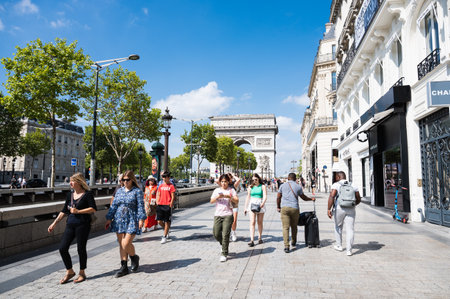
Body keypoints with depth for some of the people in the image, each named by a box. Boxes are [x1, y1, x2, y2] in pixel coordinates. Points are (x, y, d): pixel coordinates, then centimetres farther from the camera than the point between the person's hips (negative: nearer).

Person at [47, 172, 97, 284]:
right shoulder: (70, 194, 13)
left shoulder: (87, 194, -5)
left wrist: (78, 211, -16)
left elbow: (93, 208, -12)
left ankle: (82, 273, 19)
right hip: (70, 224, 6)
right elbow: (64, 211, 19)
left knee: (81, 249, 1)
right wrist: (54, 223, 16)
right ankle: (70, 272, 20)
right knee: (62, 248, 1)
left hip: (83, 225, -6)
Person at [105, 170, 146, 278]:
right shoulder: (119, 191, 11)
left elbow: (140, 206, -7)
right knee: (121, 244, 8)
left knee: (126, 244, -12)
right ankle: (124, 267, 18)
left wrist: (141, 219, -16)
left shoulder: (137, 191, -3)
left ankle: (134, 257, 18)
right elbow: (114, 205, 13)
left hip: (131, 221, -5)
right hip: (119, 220, 5)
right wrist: (109, 219, 10)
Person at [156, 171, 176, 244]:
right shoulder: (161, 186, 12)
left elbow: (173, 196, -5)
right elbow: (158, 195, 16)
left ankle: (164, 237, 11)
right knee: (159, 221, 4)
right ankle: (166, 230, 31)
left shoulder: (171, 186, -3)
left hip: (167, 206, -5)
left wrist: (171, 204, -12)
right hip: (160, 205, 5)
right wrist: (157, 202, 5)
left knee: (167, 222, 2)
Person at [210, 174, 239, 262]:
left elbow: (236, 201, -4)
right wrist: (217, 197, -17)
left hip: (228, 215, -3)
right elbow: (211, 201, 2)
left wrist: (229, 197, -21)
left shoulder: (231, 190, 4)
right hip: (217, 215, 3)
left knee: (225, 235, -7)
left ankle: (224, 254, 4)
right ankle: (224, 244, 32)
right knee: (216, 234, 2)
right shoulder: (217, 190, 11)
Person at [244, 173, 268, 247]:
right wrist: (245, 208, 13)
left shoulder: (263, 186, 1)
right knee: (252, 222, -9)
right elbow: (248, 197, 13)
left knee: (260, 222, 8)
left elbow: (265, 196, -8)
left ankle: (260, 238, 24)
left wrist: (263, 203, -27)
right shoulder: (250, 187, 8)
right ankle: (252, 240, -13)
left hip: (260, 205, -1)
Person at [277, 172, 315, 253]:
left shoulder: (283, 185, 7)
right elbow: (304, 198, 18)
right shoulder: (298, 187, 6)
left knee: (285, 227, -3)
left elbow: (278, 197, 10)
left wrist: (278, 207, 24)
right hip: (294, 208, 1)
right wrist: (311, 199, 37)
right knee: (294, 226, 18)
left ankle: (286, 246, -10)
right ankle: (293, 242, 35)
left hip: (284, 208, -1)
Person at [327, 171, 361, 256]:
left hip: (339, 208, -2)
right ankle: (349, 250, 1)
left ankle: (339, 246, 28)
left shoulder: (336, 185, -2)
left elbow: (332, 196, -16)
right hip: (351, 209, 2)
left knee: (338, 227, 18)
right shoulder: (353, 185, 10)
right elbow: (358, 199, 14)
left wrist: (329, 209, -16)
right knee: (350, 229, 4)